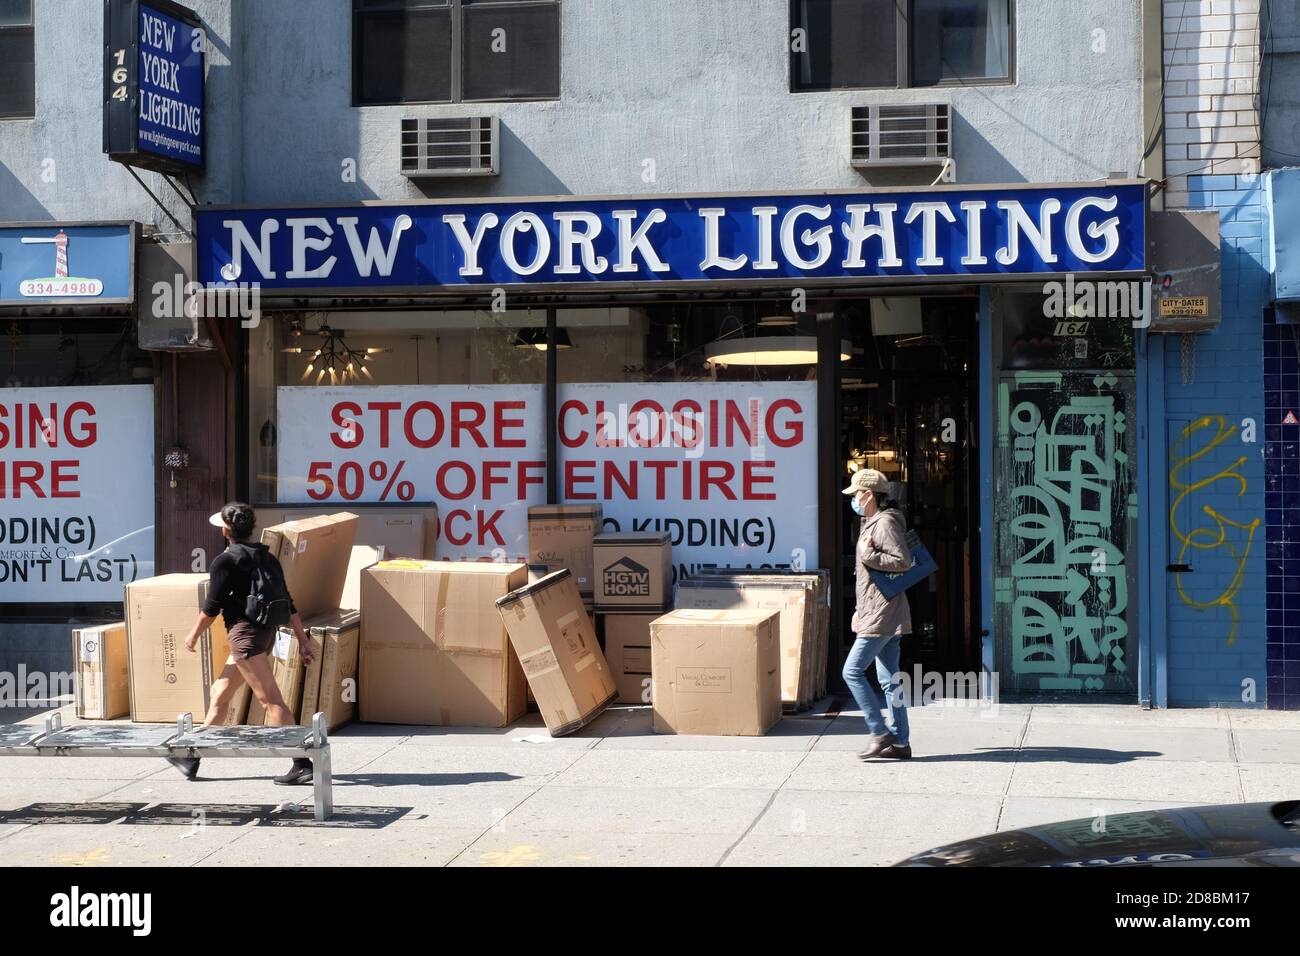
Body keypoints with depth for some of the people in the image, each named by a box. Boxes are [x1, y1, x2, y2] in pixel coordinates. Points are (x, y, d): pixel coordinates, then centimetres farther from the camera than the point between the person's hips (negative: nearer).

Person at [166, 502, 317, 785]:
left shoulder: (225, 562, -9)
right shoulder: (267, 558, 12)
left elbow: (212, 606, -7)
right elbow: (288, 603, 11)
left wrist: (194, 635, 9)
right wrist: (303, 640, 12)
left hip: (245, 632, -9)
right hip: (267, 631, 9)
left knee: (271, 700, -11)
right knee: (219, 695, 18)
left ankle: (302, 764, -16)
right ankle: (191, 758, 27)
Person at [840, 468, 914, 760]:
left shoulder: (885, 523, -12)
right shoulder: (871, 523, 19)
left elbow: (903, 561, -22)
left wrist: (869, 556, -18)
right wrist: (860, 611, 23)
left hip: (882, 616, -10)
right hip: (877, 614, 10)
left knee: (853, 671, -10)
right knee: (889, 678, 9)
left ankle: (881, 734, -8)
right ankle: (899, 742, 11)